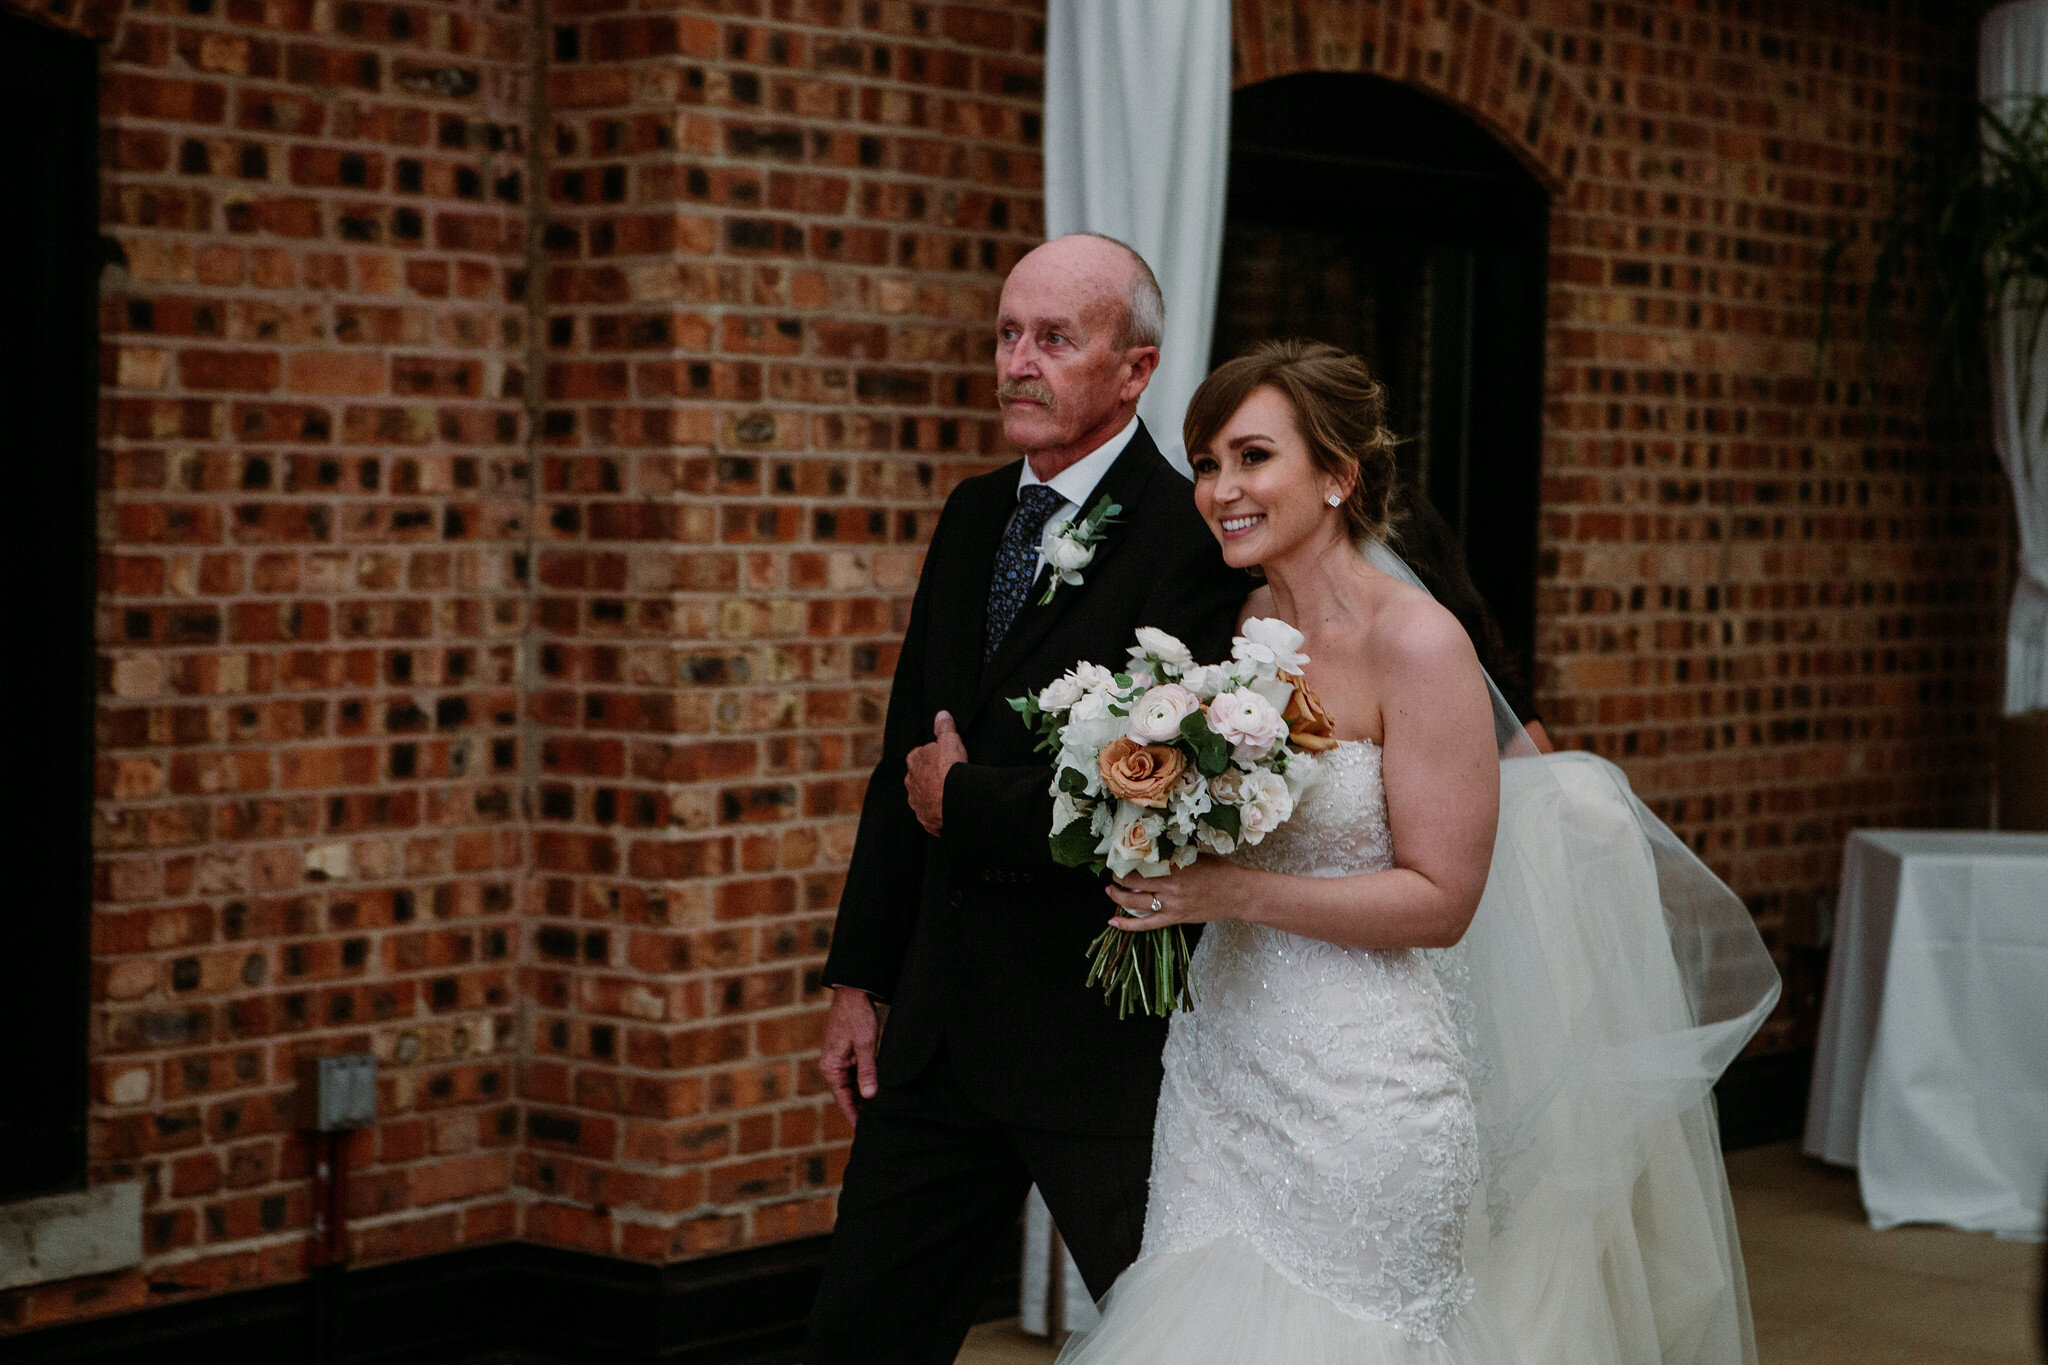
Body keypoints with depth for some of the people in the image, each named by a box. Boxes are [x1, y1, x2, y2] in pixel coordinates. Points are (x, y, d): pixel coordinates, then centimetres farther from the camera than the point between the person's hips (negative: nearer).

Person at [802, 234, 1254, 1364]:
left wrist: (965, 801, -9)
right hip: (942, 1023, 7)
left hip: (1110, 1042, -7)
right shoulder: (974, 516, 11)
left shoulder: (1193, 539, -14)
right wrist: (860, 980, 13)